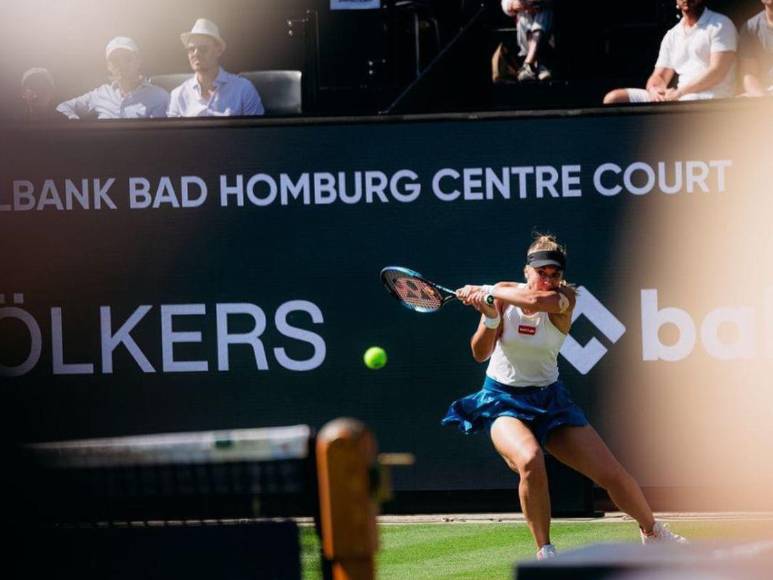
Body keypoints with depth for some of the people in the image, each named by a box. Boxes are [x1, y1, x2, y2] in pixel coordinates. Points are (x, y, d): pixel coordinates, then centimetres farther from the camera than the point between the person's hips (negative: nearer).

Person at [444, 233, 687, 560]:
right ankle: (545, 554, -18)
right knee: (530, 460, -35)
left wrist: (487, 292, -29)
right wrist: (490, 317, -29)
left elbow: (534, 300, -36)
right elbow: (480, 354, -12)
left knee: (612, 474, -2)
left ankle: (653, 533, 28)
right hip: (503, 401, -2)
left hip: (549, 399, 2)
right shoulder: (503, 294, -8)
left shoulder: (564, 299, -12)